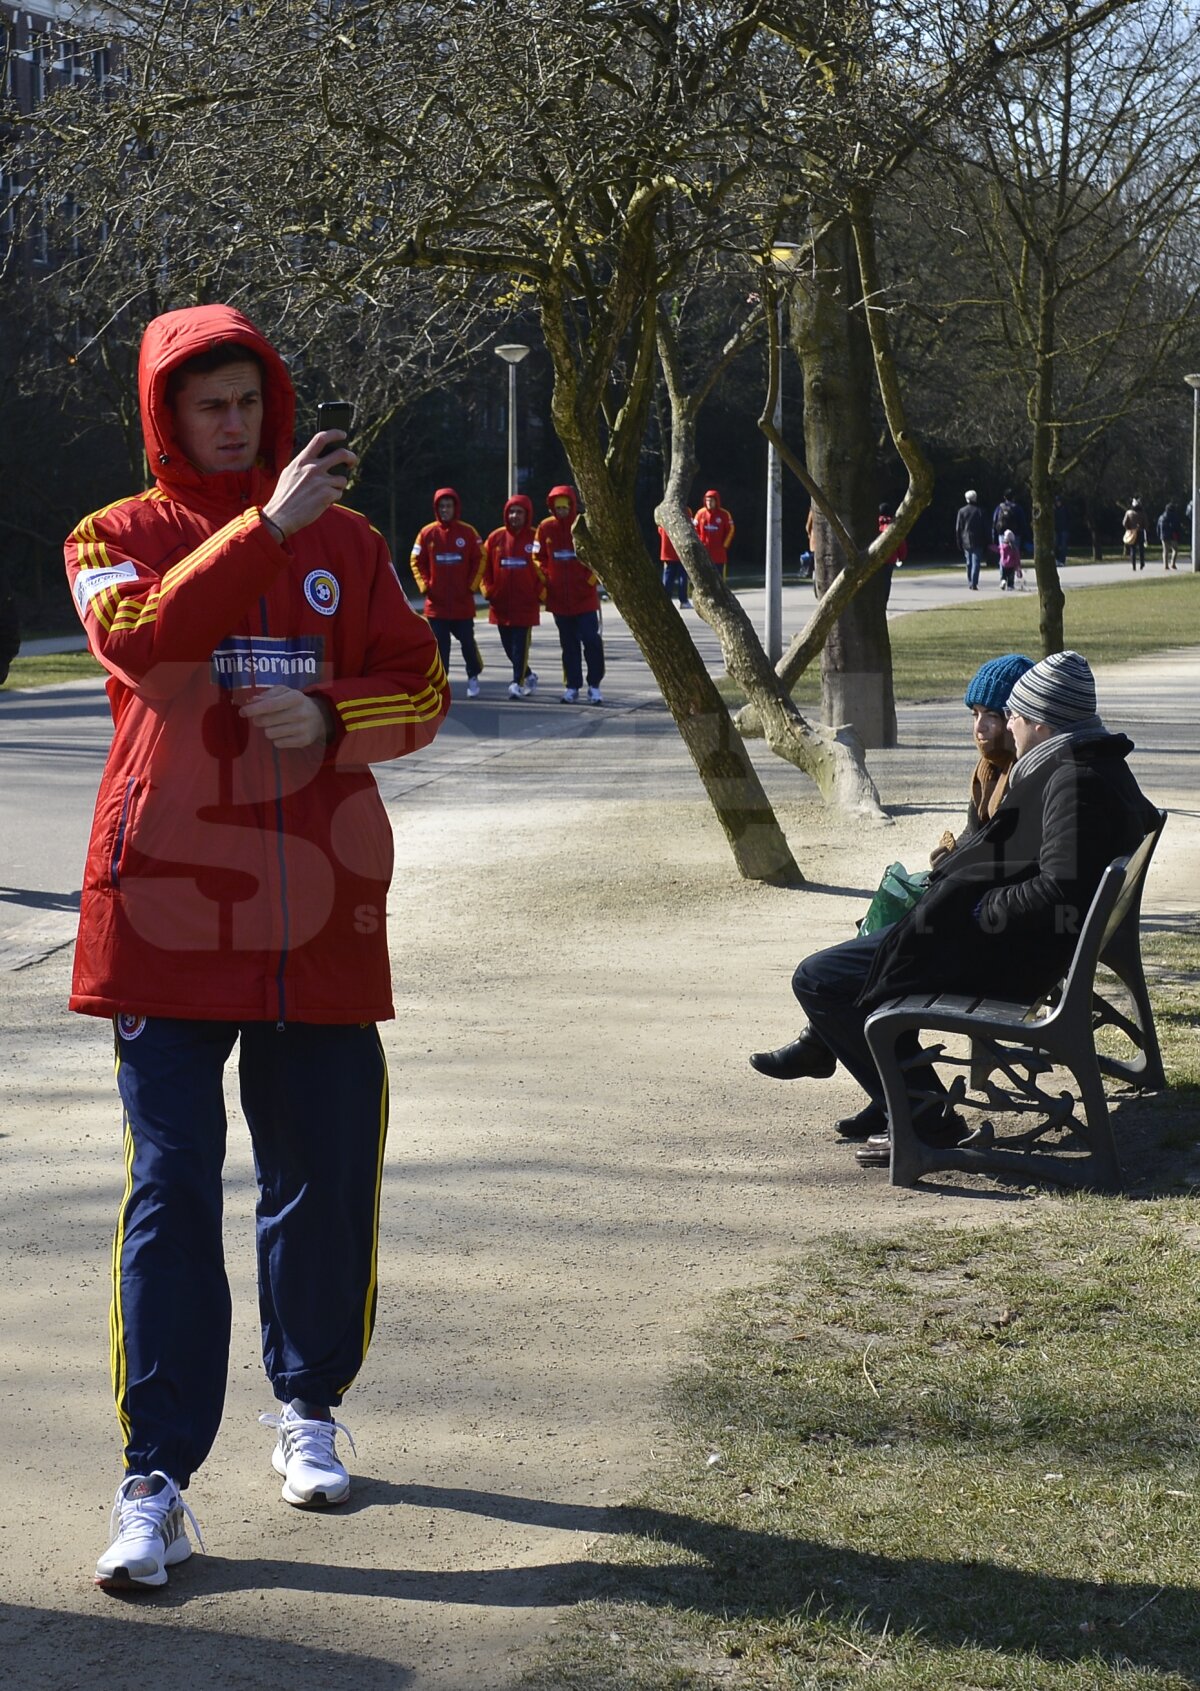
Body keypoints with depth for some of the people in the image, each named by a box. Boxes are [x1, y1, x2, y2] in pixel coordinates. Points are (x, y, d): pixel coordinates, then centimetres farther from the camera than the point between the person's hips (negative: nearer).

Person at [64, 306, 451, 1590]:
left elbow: (421, 690, 11)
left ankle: (309, 1409, 31)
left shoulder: (342, 538, 13)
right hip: (167, 904, -3)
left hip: (320, 907, 3)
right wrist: (265, 526, -22)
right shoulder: (113, 539, 6)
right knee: (170, 1186, -6)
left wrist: (331, 717, -9)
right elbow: (143, 639, -16)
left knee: (325, 1174, 10)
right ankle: (156, 1480, -3)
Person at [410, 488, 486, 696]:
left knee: (467, 641, 3)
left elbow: (480, 559, 4)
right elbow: (416, 561, 7)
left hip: (463, 602, -1)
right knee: (439, 645, 2)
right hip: (436, 602, 1)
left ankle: (473, 676, 24)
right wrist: (425, 585, -3)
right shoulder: (427, 533, 1)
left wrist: (472, 585, -3)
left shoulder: (468, 532, -1)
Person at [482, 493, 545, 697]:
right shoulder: (496, 537, 4)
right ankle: (528, 675, 32)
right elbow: (485, 565, 8)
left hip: (526, 604, -4)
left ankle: (518, 683, -2)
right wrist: (487, 589, -1)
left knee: (520, 645, -6)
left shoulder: (535, 537, -4)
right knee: (508, 646, 12)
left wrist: (541, 592, -8)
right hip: (501, 603, 4)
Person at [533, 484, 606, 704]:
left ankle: (594, 685, 4)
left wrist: (592, 579, -6)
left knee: (591, 640, -5)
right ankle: (571, 686, 16)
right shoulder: (545, 528, 2)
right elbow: (539, 558, 9)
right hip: (559, 598, 2)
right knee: (569, 644, 9)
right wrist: (544, 580, -1)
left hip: (585, 596, -2)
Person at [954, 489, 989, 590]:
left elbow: (958, 529, 3)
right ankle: (974, 584, -12)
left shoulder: (961, 511, 2)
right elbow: (985, 529, -1)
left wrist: (959, 543, 8)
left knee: (969, 563, 15)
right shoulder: (980, 512, -3)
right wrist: (985, 544, 6)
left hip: (966, 542, 3)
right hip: (977, 543, -3)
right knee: (976, 563, -4)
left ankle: (970, 583, 17)